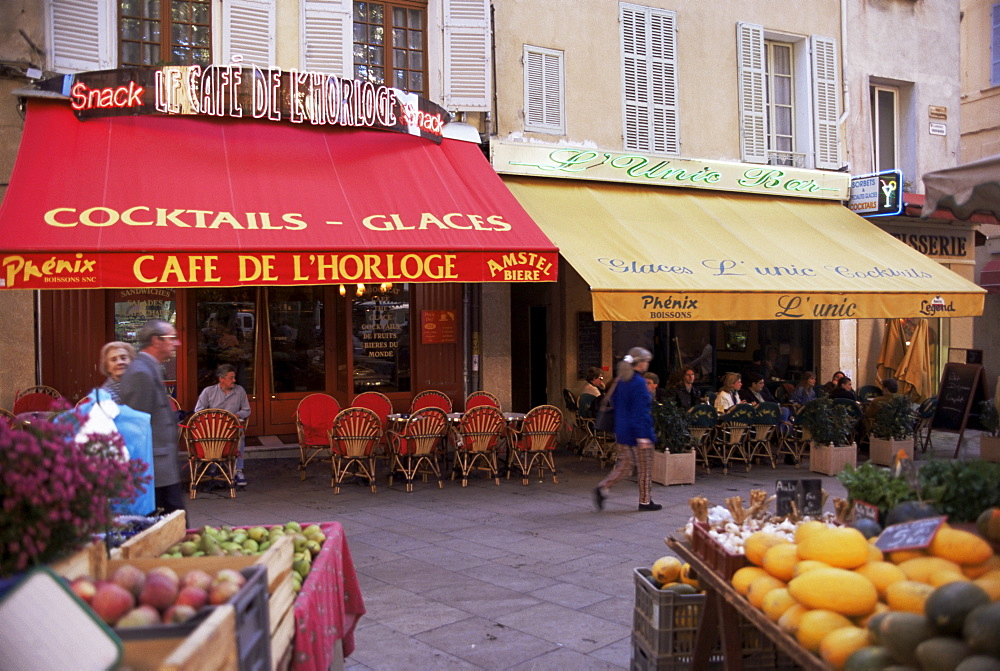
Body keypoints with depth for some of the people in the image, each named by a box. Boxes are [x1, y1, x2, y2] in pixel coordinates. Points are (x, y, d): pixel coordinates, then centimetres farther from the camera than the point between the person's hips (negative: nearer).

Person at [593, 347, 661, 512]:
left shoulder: (621, 381, 8)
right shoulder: (639, 383, -17)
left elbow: (614, 400, 15)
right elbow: (640, 412, -21)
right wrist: (642, 436, -20)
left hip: (623, 431, 8)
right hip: (637, 431, -8)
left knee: (624, 465, 14)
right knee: (645, 469, 6)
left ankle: (603, 488, -1)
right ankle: (644, 501, 16)